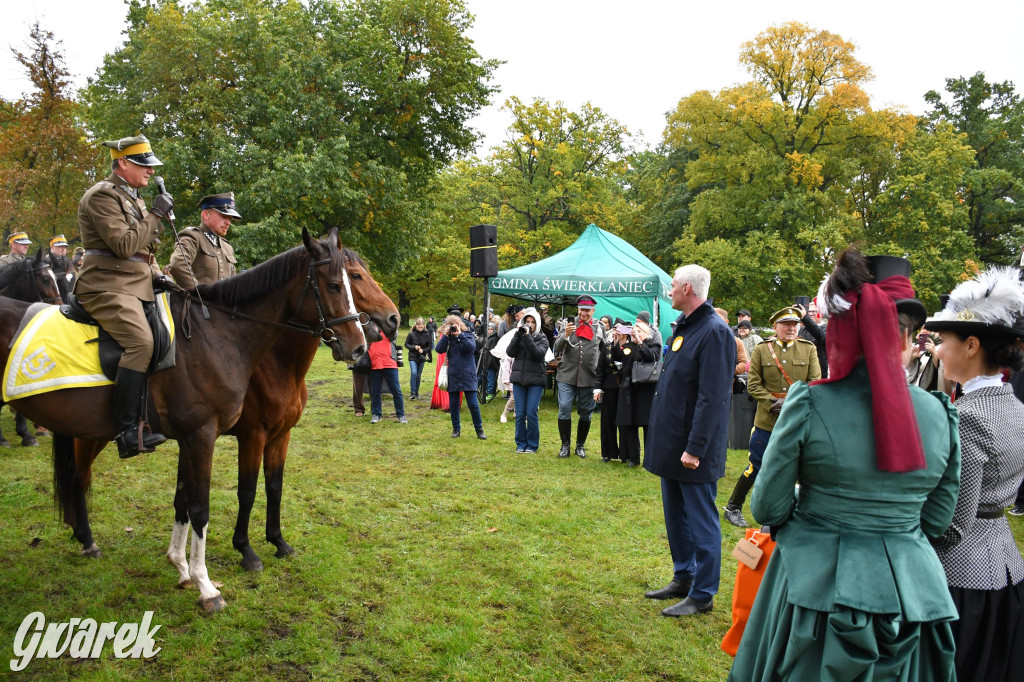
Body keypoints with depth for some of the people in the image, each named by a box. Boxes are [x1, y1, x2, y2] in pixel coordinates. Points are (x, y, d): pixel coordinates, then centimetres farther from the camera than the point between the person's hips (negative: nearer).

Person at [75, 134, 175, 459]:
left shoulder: (132, 197, 23)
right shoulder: (102, 195, -8)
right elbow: (124, 245, -19)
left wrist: (157, 274, 11)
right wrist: (157, 215, -12)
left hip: (137, 285, 10)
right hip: (107, 288, -10)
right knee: (140, 341, -28)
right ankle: (128, 432, -29)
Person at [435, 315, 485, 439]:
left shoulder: (468, 335, 0)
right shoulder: (447, 338, 5)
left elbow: (471, 347, -19)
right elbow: (439, 349, -10)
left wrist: (460, 334, -22)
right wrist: (446, 335, -18)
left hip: (468, 375, -3)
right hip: (453, 376, 3)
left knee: (473, 404, -3)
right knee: (453, 405, 8)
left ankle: (479, 429, 9)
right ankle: (456, 429, 22)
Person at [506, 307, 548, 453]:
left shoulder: (542, 339, 3)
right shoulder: (519, 336, 10)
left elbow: (538, 353, -15)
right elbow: (510, 352, -5)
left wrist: (527, 336, -19)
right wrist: (518, 335, -13)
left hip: (536, 380, -2)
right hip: (519, 379, 2)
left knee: (532, 413, -4)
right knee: (520, 414, 3)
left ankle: (532, 444, 8)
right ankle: (521, 443, 15)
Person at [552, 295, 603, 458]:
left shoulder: (599, 329, 7)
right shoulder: (570, 325, 5)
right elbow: (557, 349, -3)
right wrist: (565, 335, -20)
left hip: (588, 378, 1)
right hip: (567, 376, 0)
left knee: (585, 413, 7)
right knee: (564, 410, -3)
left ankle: (580, 446, 21)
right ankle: (565, 445, 9)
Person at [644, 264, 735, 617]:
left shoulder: (714, 332, -18)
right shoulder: (682, 326, 11)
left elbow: (712, 398, -22)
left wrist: (695, 448, -23)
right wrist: (662, 437, 15)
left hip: (694, 448, -9)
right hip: (672, 442, 9)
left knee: (700, 521, 2)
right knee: (676, 515, 18)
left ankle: (702, 595, 13)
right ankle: (683, 578, 33)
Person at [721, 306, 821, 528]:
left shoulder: (809, 349, 6)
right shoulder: (761, 350, 3)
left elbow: (815, 382, -2)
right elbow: (753, 385, 0)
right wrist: (772, 404, -14)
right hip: (767, 421, -1)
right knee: (756, 467, 4)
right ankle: (733, 508, 19)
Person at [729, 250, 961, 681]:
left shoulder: (809, 405, -16)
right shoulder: (941, 414, -5)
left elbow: (768, 509, -7)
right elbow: (936, 521, 5)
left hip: (818, 583, -3)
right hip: (913, 592, 3)